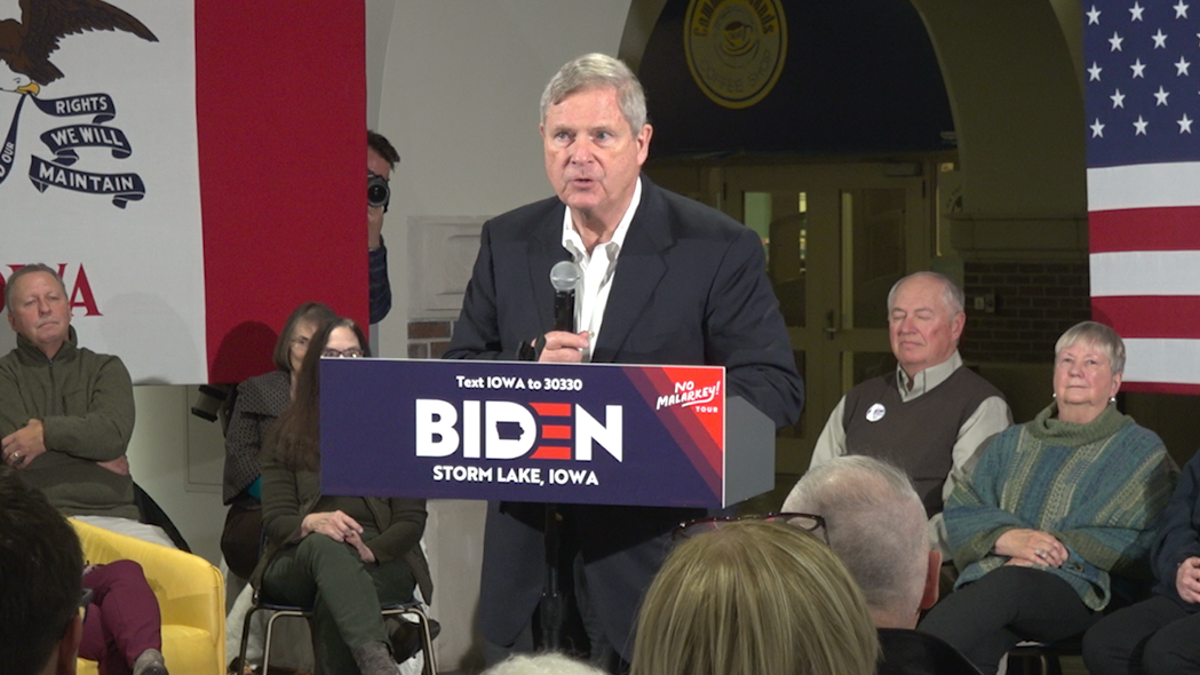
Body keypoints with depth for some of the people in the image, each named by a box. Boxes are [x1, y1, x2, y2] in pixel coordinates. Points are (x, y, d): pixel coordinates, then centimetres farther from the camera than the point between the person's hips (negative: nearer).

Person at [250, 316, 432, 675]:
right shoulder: (287, 432, 17)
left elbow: (412, 520, 6)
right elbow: (274, 519, 6)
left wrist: (368, 551, -15)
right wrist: (312, 523, -18)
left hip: (380, 566, 1)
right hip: (297, 562, 0)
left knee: (333, 602, -36)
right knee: (324, 546, -38)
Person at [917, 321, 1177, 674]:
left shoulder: (1141, 450, 16)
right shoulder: (1012, 444, 29)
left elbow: (1141, 539, 1)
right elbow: (960, 511, 16)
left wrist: (1064, 549, -11)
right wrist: (1009, 538, -6)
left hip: (1081, 588, -3)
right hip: (989, 582, 3)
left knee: (1008, 583, -40)